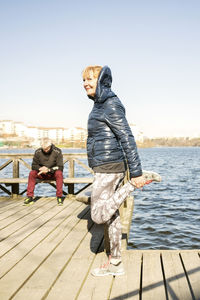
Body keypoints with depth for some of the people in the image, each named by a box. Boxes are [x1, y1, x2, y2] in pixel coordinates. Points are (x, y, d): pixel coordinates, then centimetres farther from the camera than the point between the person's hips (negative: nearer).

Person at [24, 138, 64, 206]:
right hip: (41, 175, 2)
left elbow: (60, 167, -15)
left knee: (59, 173, -35)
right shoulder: (38, 152, -7)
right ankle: (30, 197, -21)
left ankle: (59, 197, -27)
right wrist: (40, 168, -25)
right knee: (32, 173, -26)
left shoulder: (57, 152, -14)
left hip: (53, 174, -2)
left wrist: (48, 169, -30)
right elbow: (34, 166, -2)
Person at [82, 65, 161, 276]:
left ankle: (139, 182, -3)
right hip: (105, 167, 9)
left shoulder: (111, 105, -14)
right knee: (111, 216, 12)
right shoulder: (100, 105, 15)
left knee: (99, 217, -5)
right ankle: (115, 264, 22)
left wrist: (136, 172, -20)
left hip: (109, 168, -9)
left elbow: (127, 138, -18)